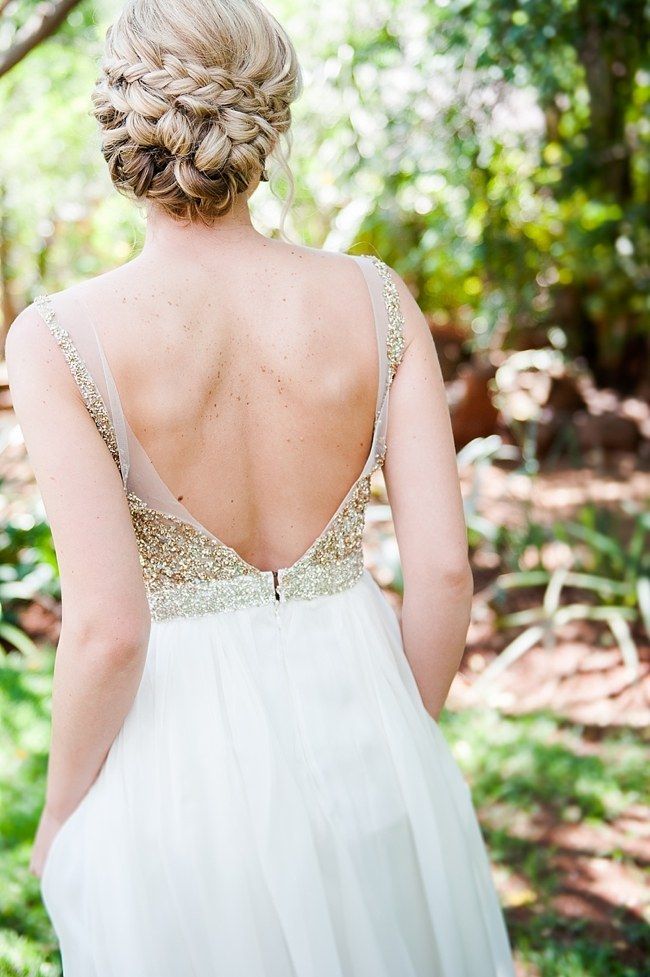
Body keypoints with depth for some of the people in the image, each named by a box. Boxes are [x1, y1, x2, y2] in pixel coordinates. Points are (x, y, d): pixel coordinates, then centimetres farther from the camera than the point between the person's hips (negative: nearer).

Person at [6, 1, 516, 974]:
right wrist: (412, 741, 9)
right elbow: (444, 566, -8)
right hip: (356, 734, 3)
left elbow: (107, 627, -19)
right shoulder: (376, 299, -9)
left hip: (183, 772, -2)